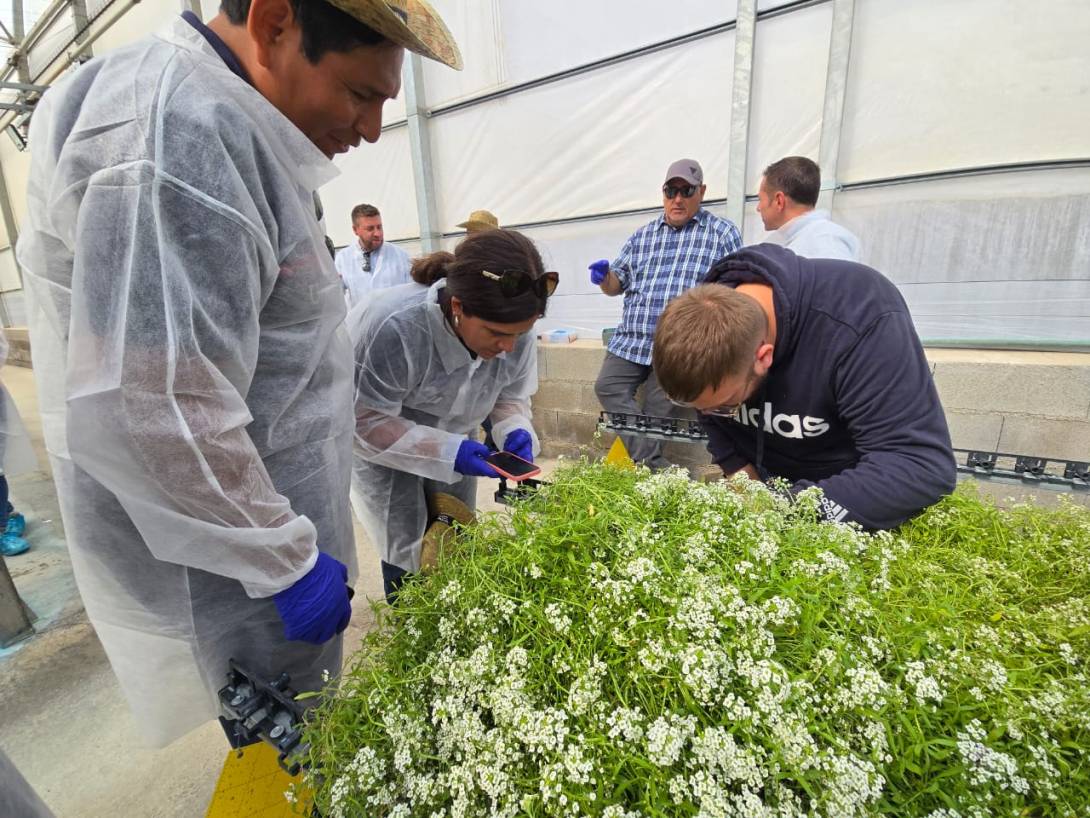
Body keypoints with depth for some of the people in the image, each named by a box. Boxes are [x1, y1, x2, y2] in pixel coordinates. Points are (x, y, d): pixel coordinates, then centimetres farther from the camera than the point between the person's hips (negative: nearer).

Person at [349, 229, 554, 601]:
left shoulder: (515, 331, -21)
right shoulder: (393, 327, -39)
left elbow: (511, 396, -6)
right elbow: (366, 422, -30)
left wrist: (517, 432, -27)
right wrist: (447, 452, -38)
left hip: (451, 444, 5)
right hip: (382, 449, -4)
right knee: (409, 555, 0)